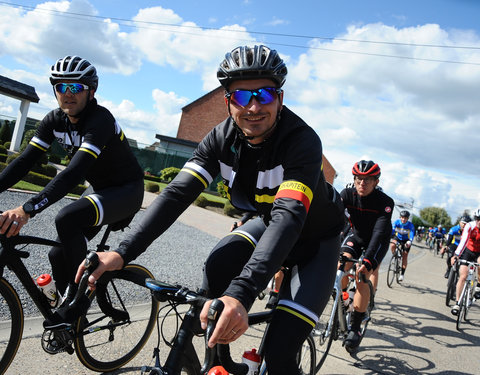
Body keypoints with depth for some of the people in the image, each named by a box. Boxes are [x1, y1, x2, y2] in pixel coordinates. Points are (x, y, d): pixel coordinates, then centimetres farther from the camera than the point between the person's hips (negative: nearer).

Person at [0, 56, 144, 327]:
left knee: (67, 219, -32)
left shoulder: (100, 119, -27)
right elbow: (26, 160, -6)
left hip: (128, 190, -8)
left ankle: (79, 296, -14)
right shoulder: (55, 120, -2)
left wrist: (28, 209, -48)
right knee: (58, 255, 1)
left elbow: (76, 171, -39)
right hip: (102, 191, 8)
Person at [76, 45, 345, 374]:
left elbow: (289, 215, -46)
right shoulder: (222, 138, -15)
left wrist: (241, 293, -60)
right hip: (267, 222, 5)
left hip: (316, 238, -4)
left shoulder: (302, 140, -32)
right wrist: (123, 253, -37)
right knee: (217, 270, -25)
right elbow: (178, 192, -24)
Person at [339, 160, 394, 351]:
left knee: (363, 278, -19)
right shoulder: (347, 194, -21)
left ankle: (355, 328, -7)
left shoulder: (385, 202, -29)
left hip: (376, 241, -3)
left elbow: (380, 233, -38)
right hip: (355, 235, 3)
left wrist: (368, 261, -51)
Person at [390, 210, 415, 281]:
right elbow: (392, 230, -30)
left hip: (406, 240, -1)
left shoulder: (410, 225, -23)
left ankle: (402, 274, 0)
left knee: (405, 256, -9)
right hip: (397, 237, 1)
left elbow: (412, 234, -34)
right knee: (392, 245, -32)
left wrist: (409, 241, -54)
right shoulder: (397, 222, -21)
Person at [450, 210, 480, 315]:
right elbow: (463, 240, -31)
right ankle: (457, 303, 3)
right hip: (468, 251, 0)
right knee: (463, 276, -8)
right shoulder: (470, 226, -21)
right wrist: (456, 255, -42)